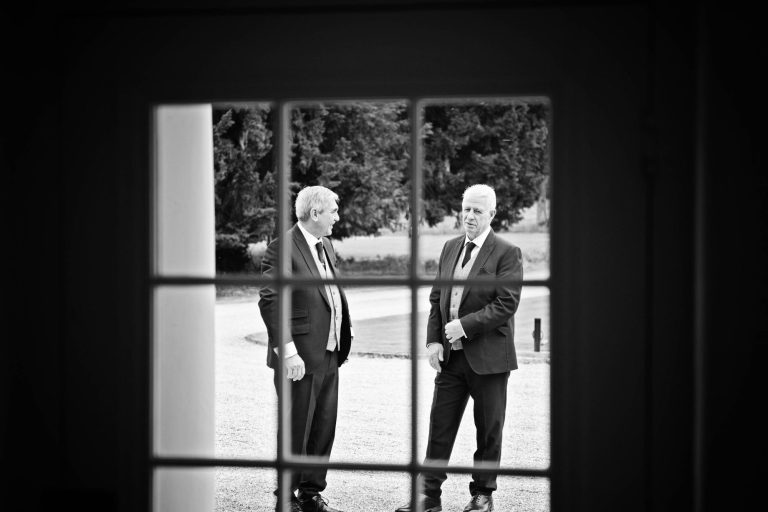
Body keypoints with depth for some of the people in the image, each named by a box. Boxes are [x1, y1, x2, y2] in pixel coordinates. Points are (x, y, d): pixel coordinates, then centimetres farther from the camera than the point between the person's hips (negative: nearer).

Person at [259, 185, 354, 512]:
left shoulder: (326, 246, 14)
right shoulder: (283, 248, -14)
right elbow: (269, 301, -19)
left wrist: (343, 337, 11)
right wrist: (288, 351, -23)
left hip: (329, 356, 8)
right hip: (300, 359, -8)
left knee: (324, 429, 14)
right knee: (295, 432, 1)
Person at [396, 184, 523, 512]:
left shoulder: (506, 253, -8)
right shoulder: (450, 248, 11)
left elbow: (506, 304, -16)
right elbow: (436, 298, 14)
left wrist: (465, 325, -19)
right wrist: (434, 340, 2)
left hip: (487, 355, -5)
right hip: (451, 354, 5)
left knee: (488, 429, 7)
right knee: (440, 425, 5)